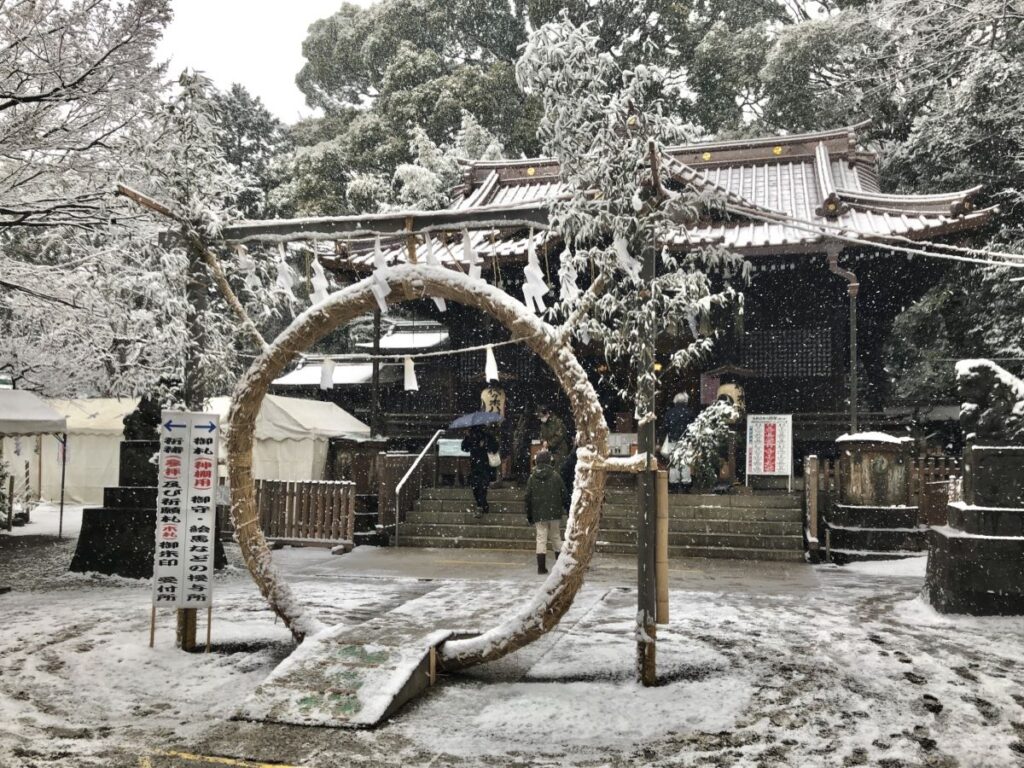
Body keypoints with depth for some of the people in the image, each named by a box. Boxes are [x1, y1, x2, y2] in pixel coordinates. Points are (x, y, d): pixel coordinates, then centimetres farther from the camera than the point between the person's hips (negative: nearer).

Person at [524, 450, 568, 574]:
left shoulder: (532, 478, 1)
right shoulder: (555, 476, -3)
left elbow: (528, 498, 3)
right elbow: (564, 494, -3)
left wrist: (529, 516, 10)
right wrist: (565, 507, 13)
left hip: (538, 515, 0)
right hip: (554, 513, 0)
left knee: (541, 539, 2)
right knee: (556, 537, 13)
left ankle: (541, 566, -5)